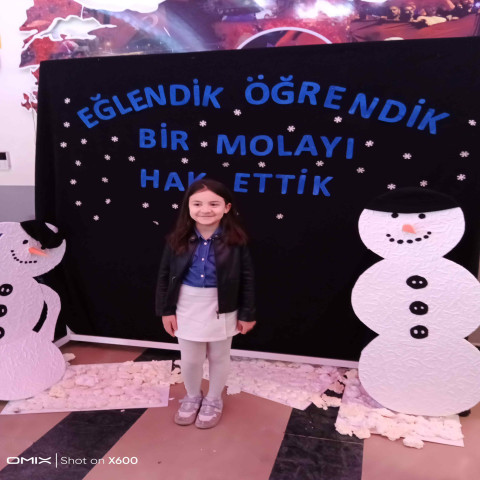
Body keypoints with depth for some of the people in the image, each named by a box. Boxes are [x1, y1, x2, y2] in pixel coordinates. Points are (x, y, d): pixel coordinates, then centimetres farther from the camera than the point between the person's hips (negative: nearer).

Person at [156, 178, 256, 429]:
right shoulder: (178, 239, -10)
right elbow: (165, 275, -1)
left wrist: (247, 313, -4)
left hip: (221, 308, -1)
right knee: (190, 360, 15)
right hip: (187, 307, 1)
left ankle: (213, 401, 43)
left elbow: (247, 278, -7)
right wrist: (166, 310, -1)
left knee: (219, 357, 18)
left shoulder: (235, 240, -14)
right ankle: (192, 398, 44)